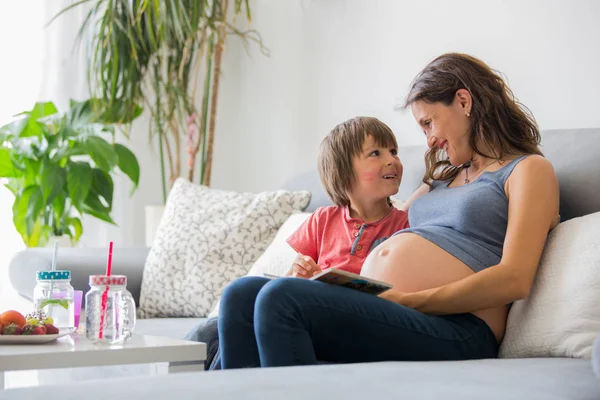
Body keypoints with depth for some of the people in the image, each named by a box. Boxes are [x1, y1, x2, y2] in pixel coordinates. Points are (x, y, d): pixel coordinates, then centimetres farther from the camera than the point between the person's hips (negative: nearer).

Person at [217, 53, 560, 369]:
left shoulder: (529, 169, 6)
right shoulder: (445, 178, 31)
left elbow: (514, 280, -9)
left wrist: (410, 300, -15)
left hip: (452, 330, -8)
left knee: (281, 299, -28)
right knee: (241, 296, -13)